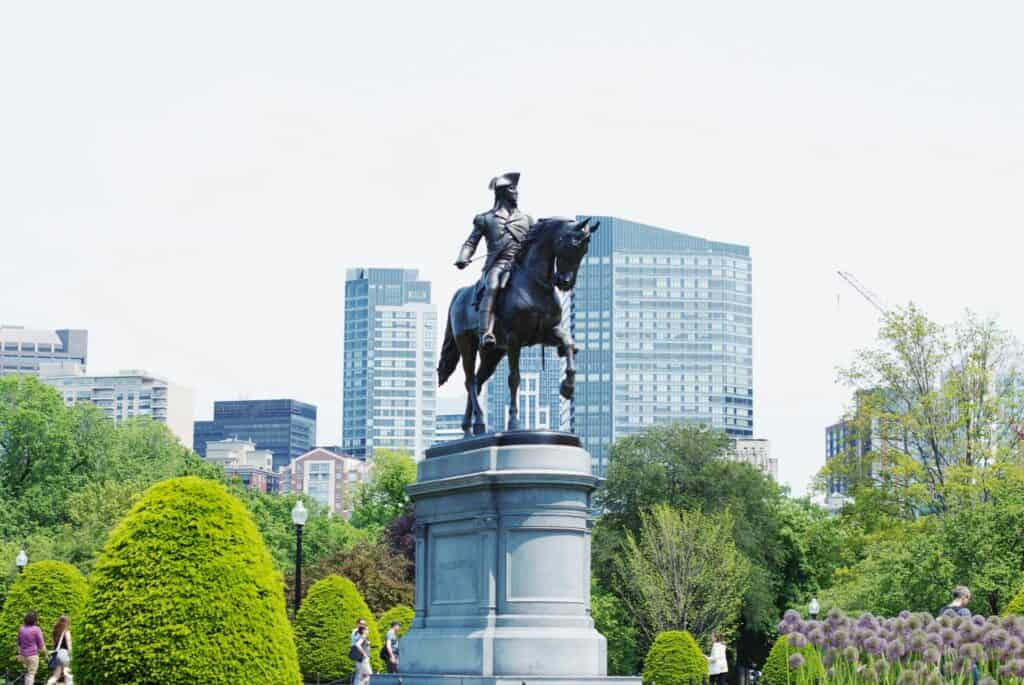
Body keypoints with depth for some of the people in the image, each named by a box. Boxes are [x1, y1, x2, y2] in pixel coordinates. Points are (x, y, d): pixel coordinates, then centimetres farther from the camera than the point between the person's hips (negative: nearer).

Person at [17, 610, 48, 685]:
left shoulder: (21, 629, 4)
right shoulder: (36, 629, -14)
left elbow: (19, 644, 11)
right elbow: (41, 645, -10)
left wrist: (19, 654, 20)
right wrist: (46, 653, 4)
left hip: (23, 655, 6)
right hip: (33, 655, -6)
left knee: (27, 673, 20)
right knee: (31, 675, 0)